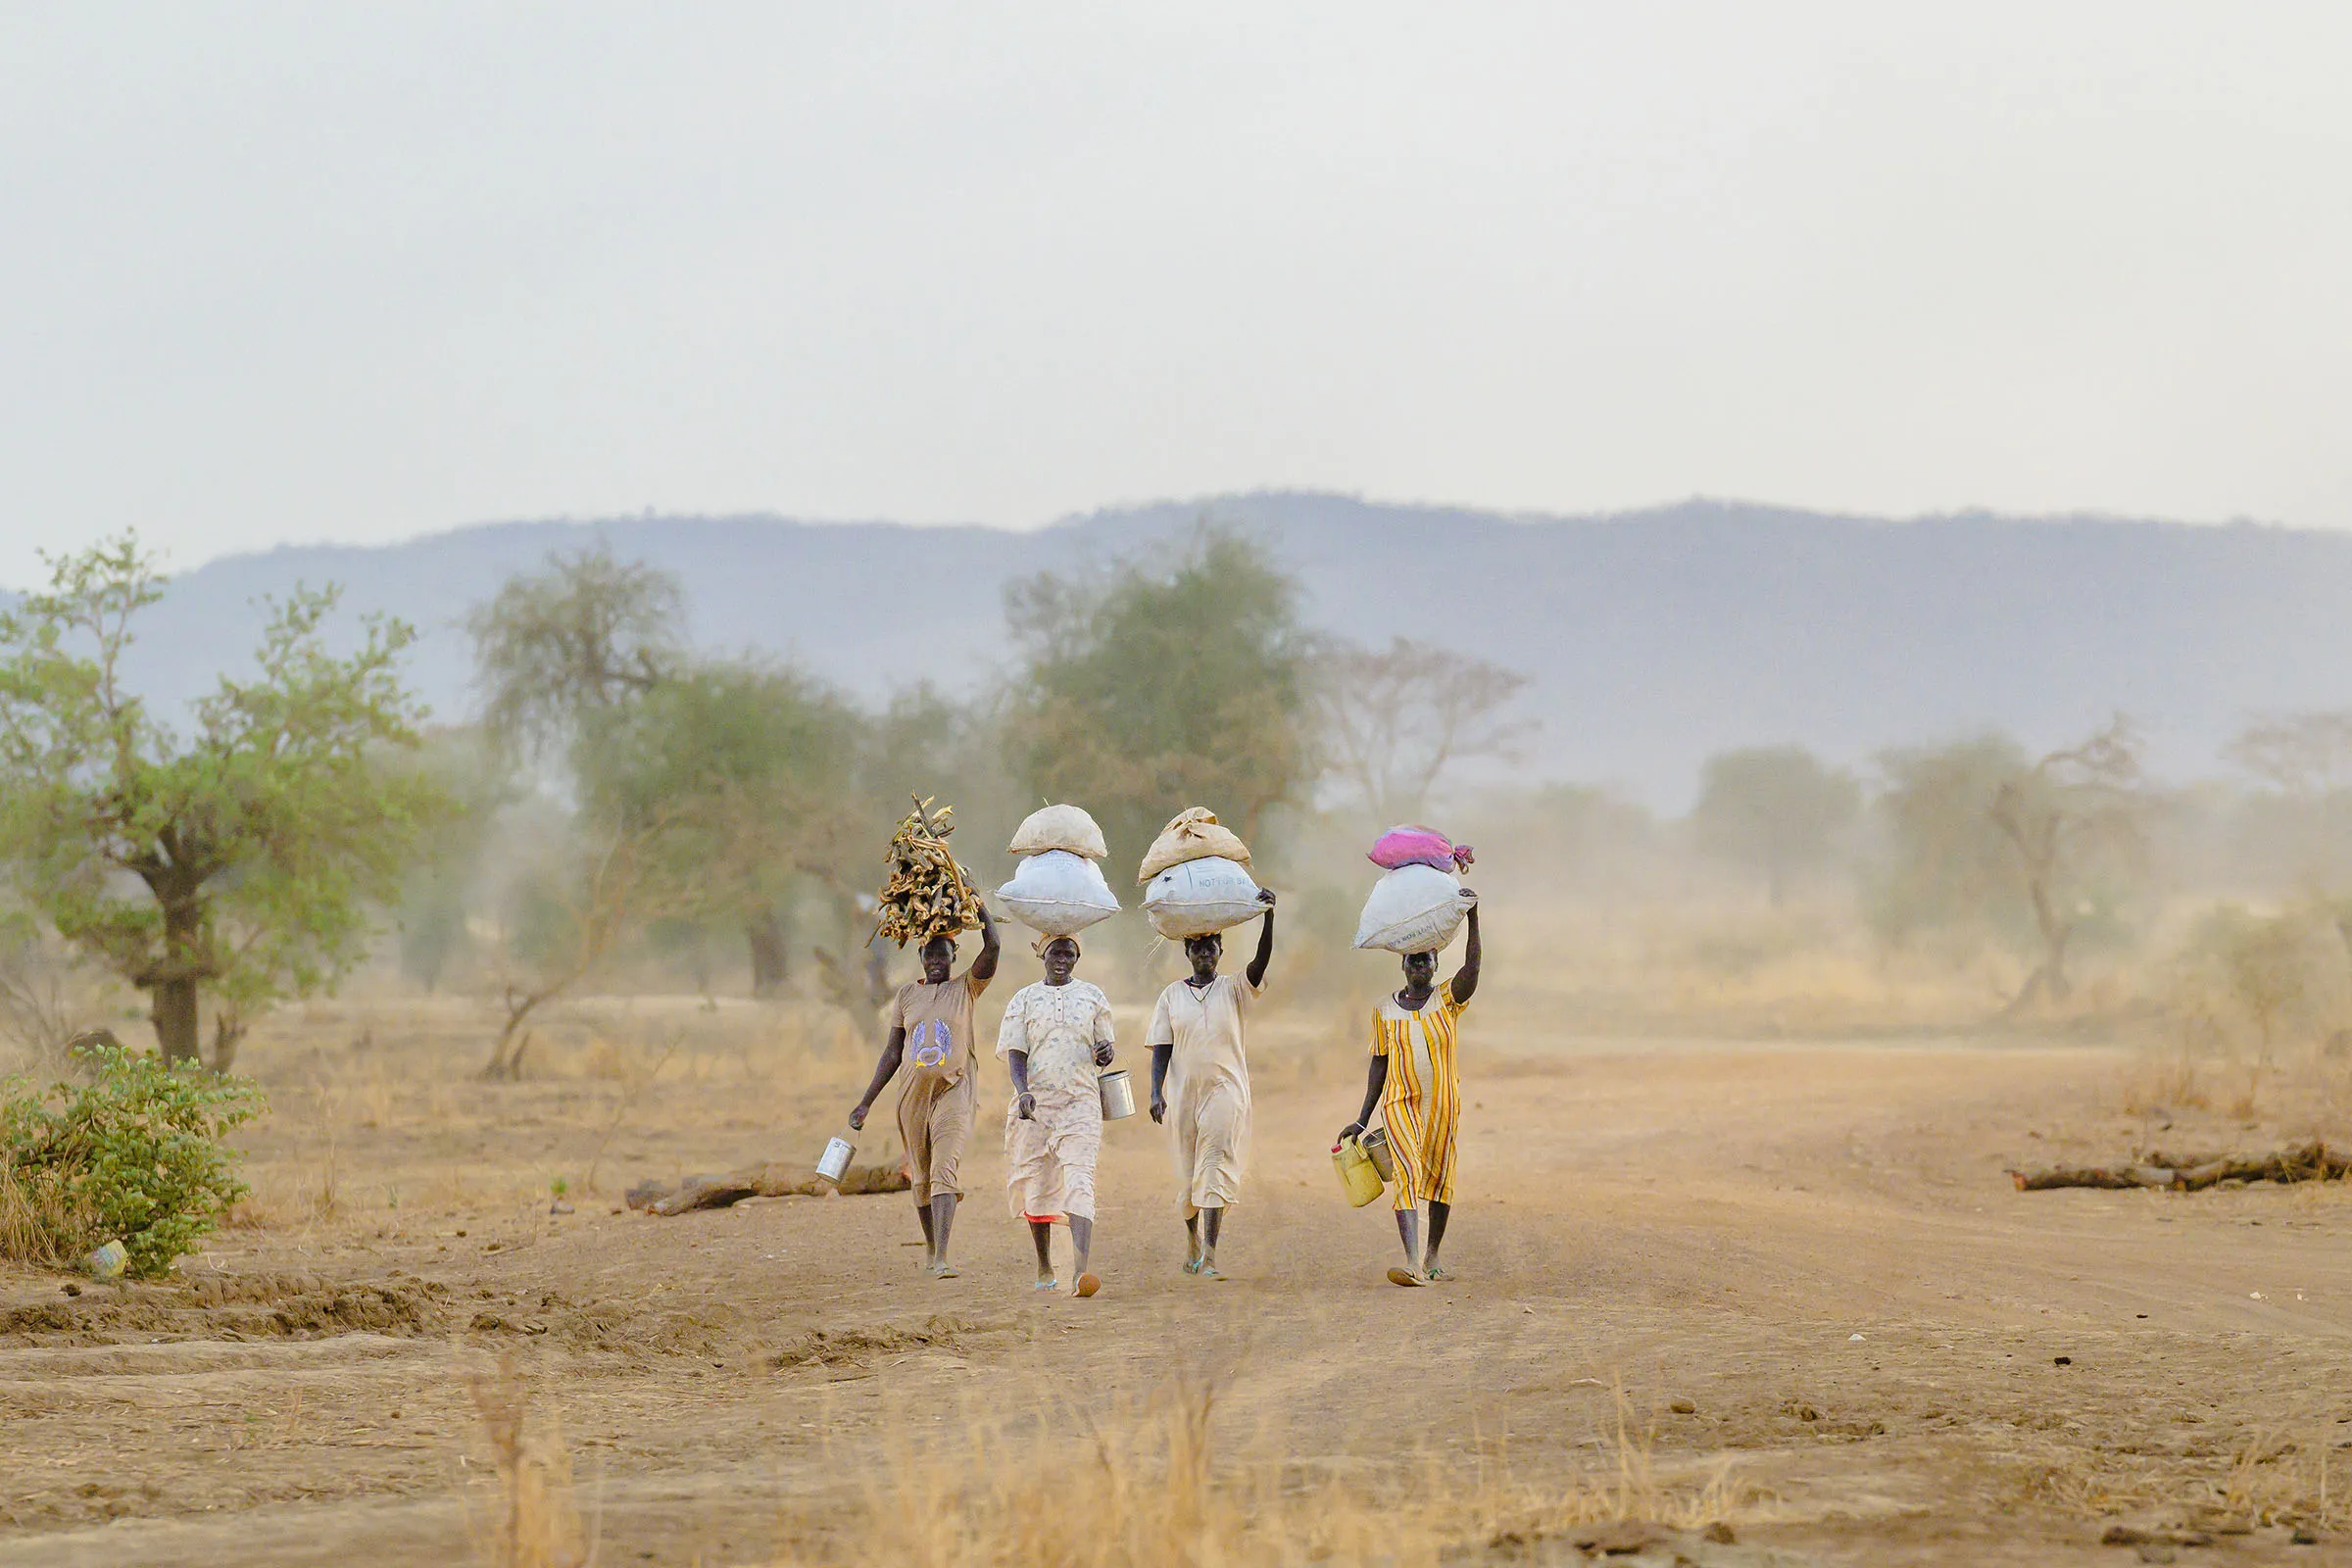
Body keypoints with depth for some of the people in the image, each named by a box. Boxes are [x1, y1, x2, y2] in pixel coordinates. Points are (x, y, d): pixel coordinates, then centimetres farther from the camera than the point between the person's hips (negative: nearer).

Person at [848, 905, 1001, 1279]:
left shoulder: (966, 988, 3)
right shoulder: (907, 995, 10)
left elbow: (992, 947, -13)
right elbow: (892, 1053, 13)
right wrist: (866, 1104, 10)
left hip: (954, 1090, -4)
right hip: (915, 1091, 4)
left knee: (945, 1170, -18)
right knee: (922, 1175, 9)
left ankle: (941, 1259, -26)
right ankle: (930, 1245, 30)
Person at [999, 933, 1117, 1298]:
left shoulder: (1093, 997, 11)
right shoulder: (1024, 1000, 8)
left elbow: (1102, 1050, 18)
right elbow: (1015, 1052, 2)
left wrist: (1104, 1054, -7)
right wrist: (1023, 1091, -16)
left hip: (1081, 1102, -1)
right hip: (1035, 1102, 1)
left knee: (1079, 1183, -17)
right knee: (1035, 1185, 6)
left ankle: (1080, 1271, -29)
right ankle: (1044, 1269, 25)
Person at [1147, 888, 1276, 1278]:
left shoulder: (1233, 990, 2)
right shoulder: (1172, 996, 7)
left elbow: (1261, 962, -16)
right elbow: (1161, 1049, 6)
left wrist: (1269, 917, -31)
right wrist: (1156, 1092, -6)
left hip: (1225, 1089, -2)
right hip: (1183, 1092, 2)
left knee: (1216, 1167, -14)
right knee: (1188, 1173, 10)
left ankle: (1209, 1253, -19)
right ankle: (1193, 1240, 34)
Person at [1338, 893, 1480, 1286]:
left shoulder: (1447, 1000, 2)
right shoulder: (1385, 1012, 5)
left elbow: (1471, 967, -17)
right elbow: (1379, 1064, 9)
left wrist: (1473, 917, -28)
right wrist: (1362, 1119, 7)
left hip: (1443, 1102, 1)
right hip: (1400, 1103, -1)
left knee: (1439, 1176, 8)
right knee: (1408, 1175, -15)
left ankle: (1433, 1255, 26)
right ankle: (1412, 1262, -29)